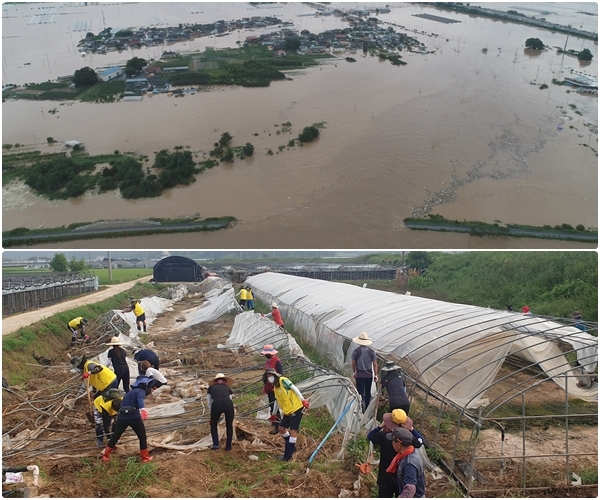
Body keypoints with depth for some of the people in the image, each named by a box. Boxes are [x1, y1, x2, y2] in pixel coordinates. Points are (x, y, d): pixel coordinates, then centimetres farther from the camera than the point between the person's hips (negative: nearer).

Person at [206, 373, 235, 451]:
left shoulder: (211, 387, 30)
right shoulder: (228, 387, 32)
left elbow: (209, 403, 27)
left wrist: (212, 415, 36)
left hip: (216, 405, -1)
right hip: (228, 404, 1)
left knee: (213, 425, 25)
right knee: (229, 426, 23)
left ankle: (215, 444, 17)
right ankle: (228, 446, 23)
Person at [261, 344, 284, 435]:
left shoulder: (277, 362, -17)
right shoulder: (268, 361, 10)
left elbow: (281, 375, -19)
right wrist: (265, 386, 21)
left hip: (275, 388, -9)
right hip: (269, 388, 9)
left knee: (275, 406, -8)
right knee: (271, 405, 19)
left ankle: (277, 426, -4)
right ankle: (274, 420, 35)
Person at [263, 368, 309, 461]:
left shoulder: (283, 380, -11)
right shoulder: (275, 387, 14)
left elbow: (294, 388, -15)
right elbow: (278, 401, 24)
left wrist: (303, 400, -19)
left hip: (296, 408, -9)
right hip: (288, 411, 9)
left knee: (293, 430, -8)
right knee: (281, 428, 12)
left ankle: (288, 455, -5)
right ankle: (291, 447, 30)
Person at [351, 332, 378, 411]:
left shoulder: (355, 351, -10)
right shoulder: (372, 351, -5)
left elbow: (353, 364, -3)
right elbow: (375, 364, -2)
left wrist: (354, 372, 14)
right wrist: (376, 375, 8)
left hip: (359, 375, -2)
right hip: (369, 375, 2)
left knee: (361, 393, 3)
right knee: (368, 393, 16)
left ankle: (361, 409, -4)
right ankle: (367, 409, 26)